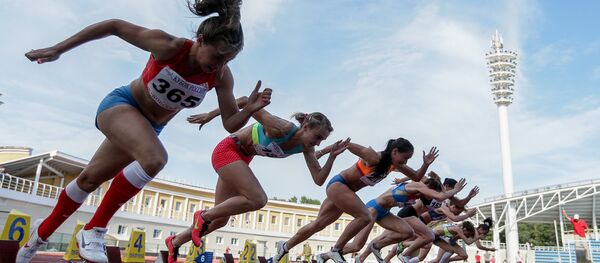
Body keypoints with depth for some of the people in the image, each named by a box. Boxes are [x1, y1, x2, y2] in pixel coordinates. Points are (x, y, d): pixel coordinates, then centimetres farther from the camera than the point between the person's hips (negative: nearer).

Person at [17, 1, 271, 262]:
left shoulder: (221, 77, -19)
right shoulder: (169, 47, -29)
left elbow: (230, 124, -15)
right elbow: (115, 26, -18)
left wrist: (250, 109, -37)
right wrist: (58, 49, -15)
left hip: (150, 128, 5)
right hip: (120, 104, -5)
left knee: (90, 179, 14)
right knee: (155, 158, -32)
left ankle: (43, 231, 38)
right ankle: (93, 230, -13)